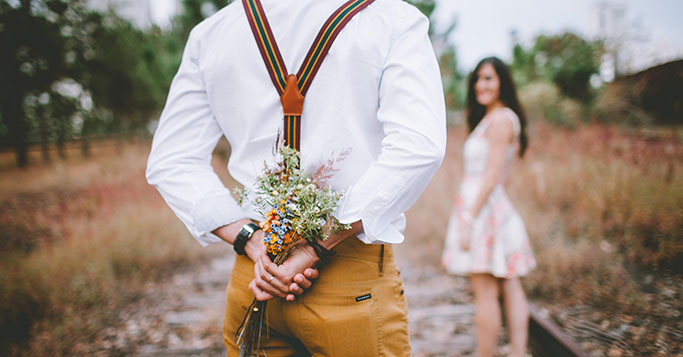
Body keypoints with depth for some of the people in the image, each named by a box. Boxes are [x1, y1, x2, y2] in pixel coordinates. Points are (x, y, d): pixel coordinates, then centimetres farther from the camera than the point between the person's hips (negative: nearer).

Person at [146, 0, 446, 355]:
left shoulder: (209, 32, 8)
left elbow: (170, 163, 4)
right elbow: (418, 149, -19)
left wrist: (253, 242, -6)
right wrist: (313, 249, -16)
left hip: (254, 273, 4)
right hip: (356, 278, -3)